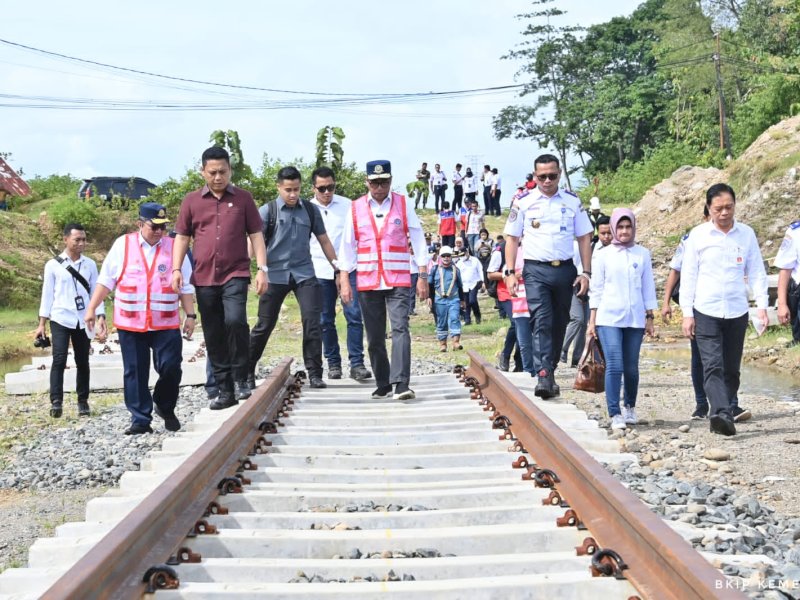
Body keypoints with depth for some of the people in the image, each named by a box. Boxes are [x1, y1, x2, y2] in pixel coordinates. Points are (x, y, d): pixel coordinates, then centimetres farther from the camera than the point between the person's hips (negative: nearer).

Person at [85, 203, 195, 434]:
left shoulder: (174, 248, 5)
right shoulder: (122, 245, 4)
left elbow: (186, 287, 8)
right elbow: (106, 280, 7)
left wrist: (190, 315, 2)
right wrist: (91, 309, 3)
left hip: (166, 324, 0)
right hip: (130, 323, 0)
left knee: (170, 368, -7)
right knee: (135, 373, 3)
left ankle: (165, 407, 20)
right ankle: (140, 419, 12)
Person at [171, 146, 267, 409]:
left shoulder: (243, 198, 5)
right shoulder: (192, 200, 8)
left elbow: (256, 235, 6)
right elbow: (182, 237, 10)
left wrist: (262, 268, -3)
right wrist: (176, 269, -1)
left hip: (235, 274, -2)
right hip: (204, 278, 2)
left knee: (235, 320, -24)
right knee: (213, 337, 6)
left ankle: (240, 379, -7)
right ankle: (225, 390, 15)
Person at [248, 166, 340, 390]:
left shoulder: (311, 210, 8)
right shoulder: (267, 211, 0)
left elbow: (324, 241, 15)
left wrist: (338, 268, 14)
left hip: (304, 273, 2)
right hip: (275, 274, -2)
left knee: (312, 321, -9)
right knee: (264, 325, 5)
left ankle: (314, 374, -2)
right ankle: (247, 370, 20)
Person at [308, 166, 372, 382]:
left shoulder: (347, 205, 3)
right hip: (320, 271, 1)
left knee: (354, 315, -8)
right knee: (325, 320, 6)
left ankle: (357, 363, -5)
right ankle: (333, 363, 16)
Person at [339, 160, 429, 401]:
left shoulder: (403, 205, 3)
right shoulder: (356, 209, 6)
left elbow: (418, 241, 3)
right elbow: (347, 246, 7)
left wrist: (423, 277, -2)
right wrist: (344, 281, 1)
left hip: (398, 281, -2)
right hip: (367, 282, 2)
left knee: (400, 328, -16)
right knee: (374, 337, 6)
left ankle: (401, 384, -22)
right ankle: (383, 384, 18)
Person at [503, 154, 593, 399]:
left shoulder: (572, 201, 7)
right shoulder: (524, 202, 2)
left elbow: (584, 238, 10)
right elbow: (512, 238, 5)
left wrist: (586, 272, 2)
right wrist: (510, 272, -3)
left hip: (565, 269, 3)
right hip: (536, 270, -3)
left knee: (559, 324, 9)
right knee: (541, 321, -16)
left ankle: (551, 371, 21)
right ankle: (544, 375, -24)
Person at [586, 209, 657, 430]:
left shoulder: (642, 254, 7)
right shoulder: (602, 255, 3)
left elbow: (648, 288, 11)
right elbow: (596, 290, 6)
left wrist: (650, 318, 8)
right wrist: (592, 321, 3)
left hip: (635, 318, 2)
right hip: (609, 318, -2)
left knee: (631, 367, 8)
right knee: (614, 366, -10)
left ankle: (630, 407, 29)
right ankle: (615, 414, -7)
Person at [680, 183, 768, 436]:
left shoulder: (746, 234, 5)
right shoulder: (697, 235, 0)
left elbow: (757, 272, 8)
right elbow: (688, 276, 2)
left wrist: (762, 306, -2)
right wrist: (687, 313, -2)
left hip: (737, 312, 3)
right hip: (706, 312, -2)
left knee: (731, 369, 7)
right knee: (713, 366, -15)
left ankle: (723, 415, 16)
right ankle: (722, 414, -26)